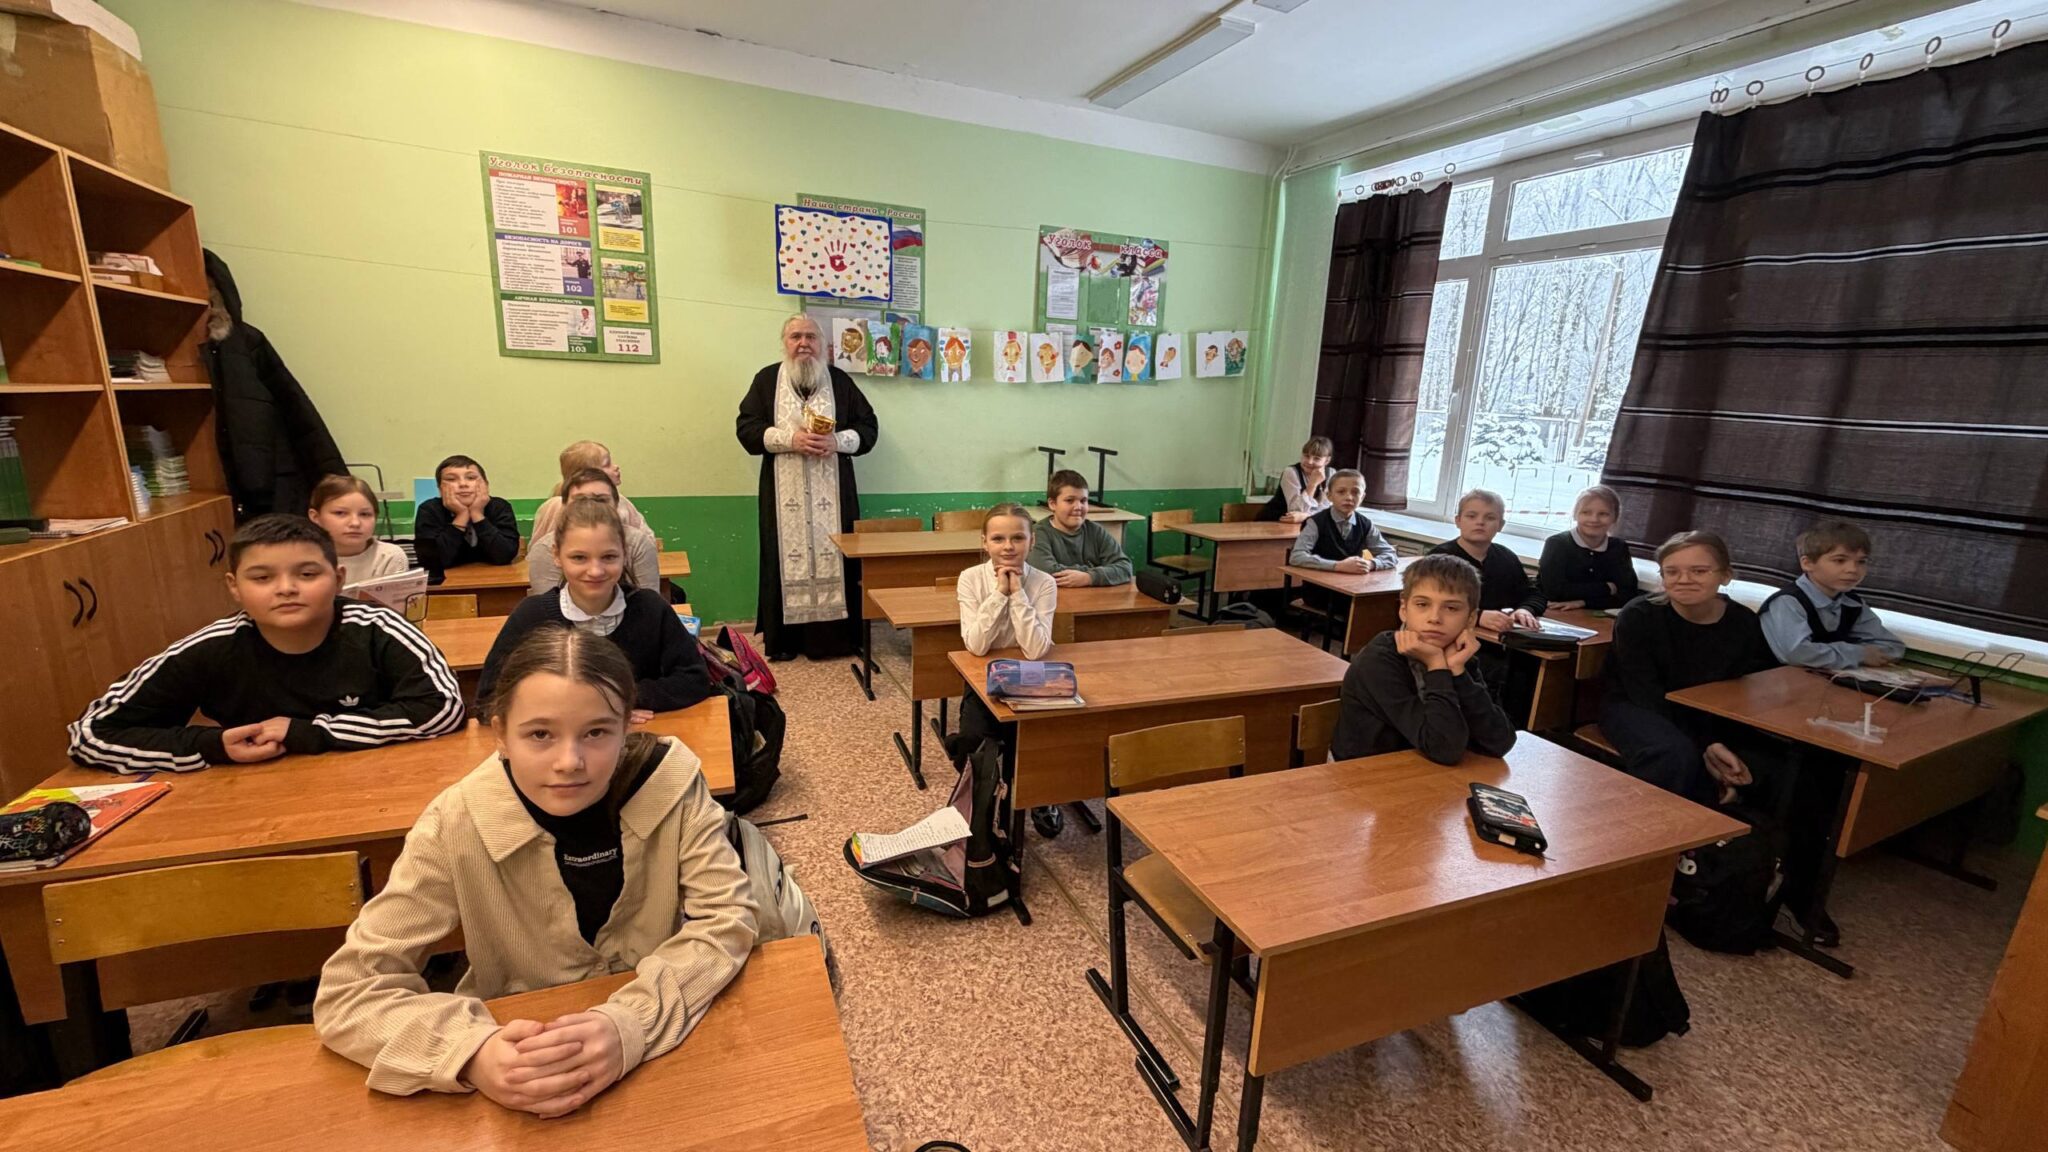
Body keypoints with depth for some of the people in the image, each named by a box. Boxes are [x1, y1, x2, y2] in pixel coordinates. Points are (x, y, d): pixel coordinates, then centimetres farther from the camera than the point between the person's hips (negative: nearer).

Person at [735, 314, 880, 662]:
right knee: (787, 559, 1)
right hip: (784, 492, 0)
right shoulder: (766, 379, 8)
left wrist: (837, 441, -12)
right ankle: (783, 640, 9)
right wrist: (790, 438, -15)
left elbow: (868, 428, 7)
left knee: (833, 557, 0)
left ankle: (836, 636, 7)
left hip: (832, 491, 1)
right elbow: (747, 428, 1)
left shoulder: (841, 381, 10)